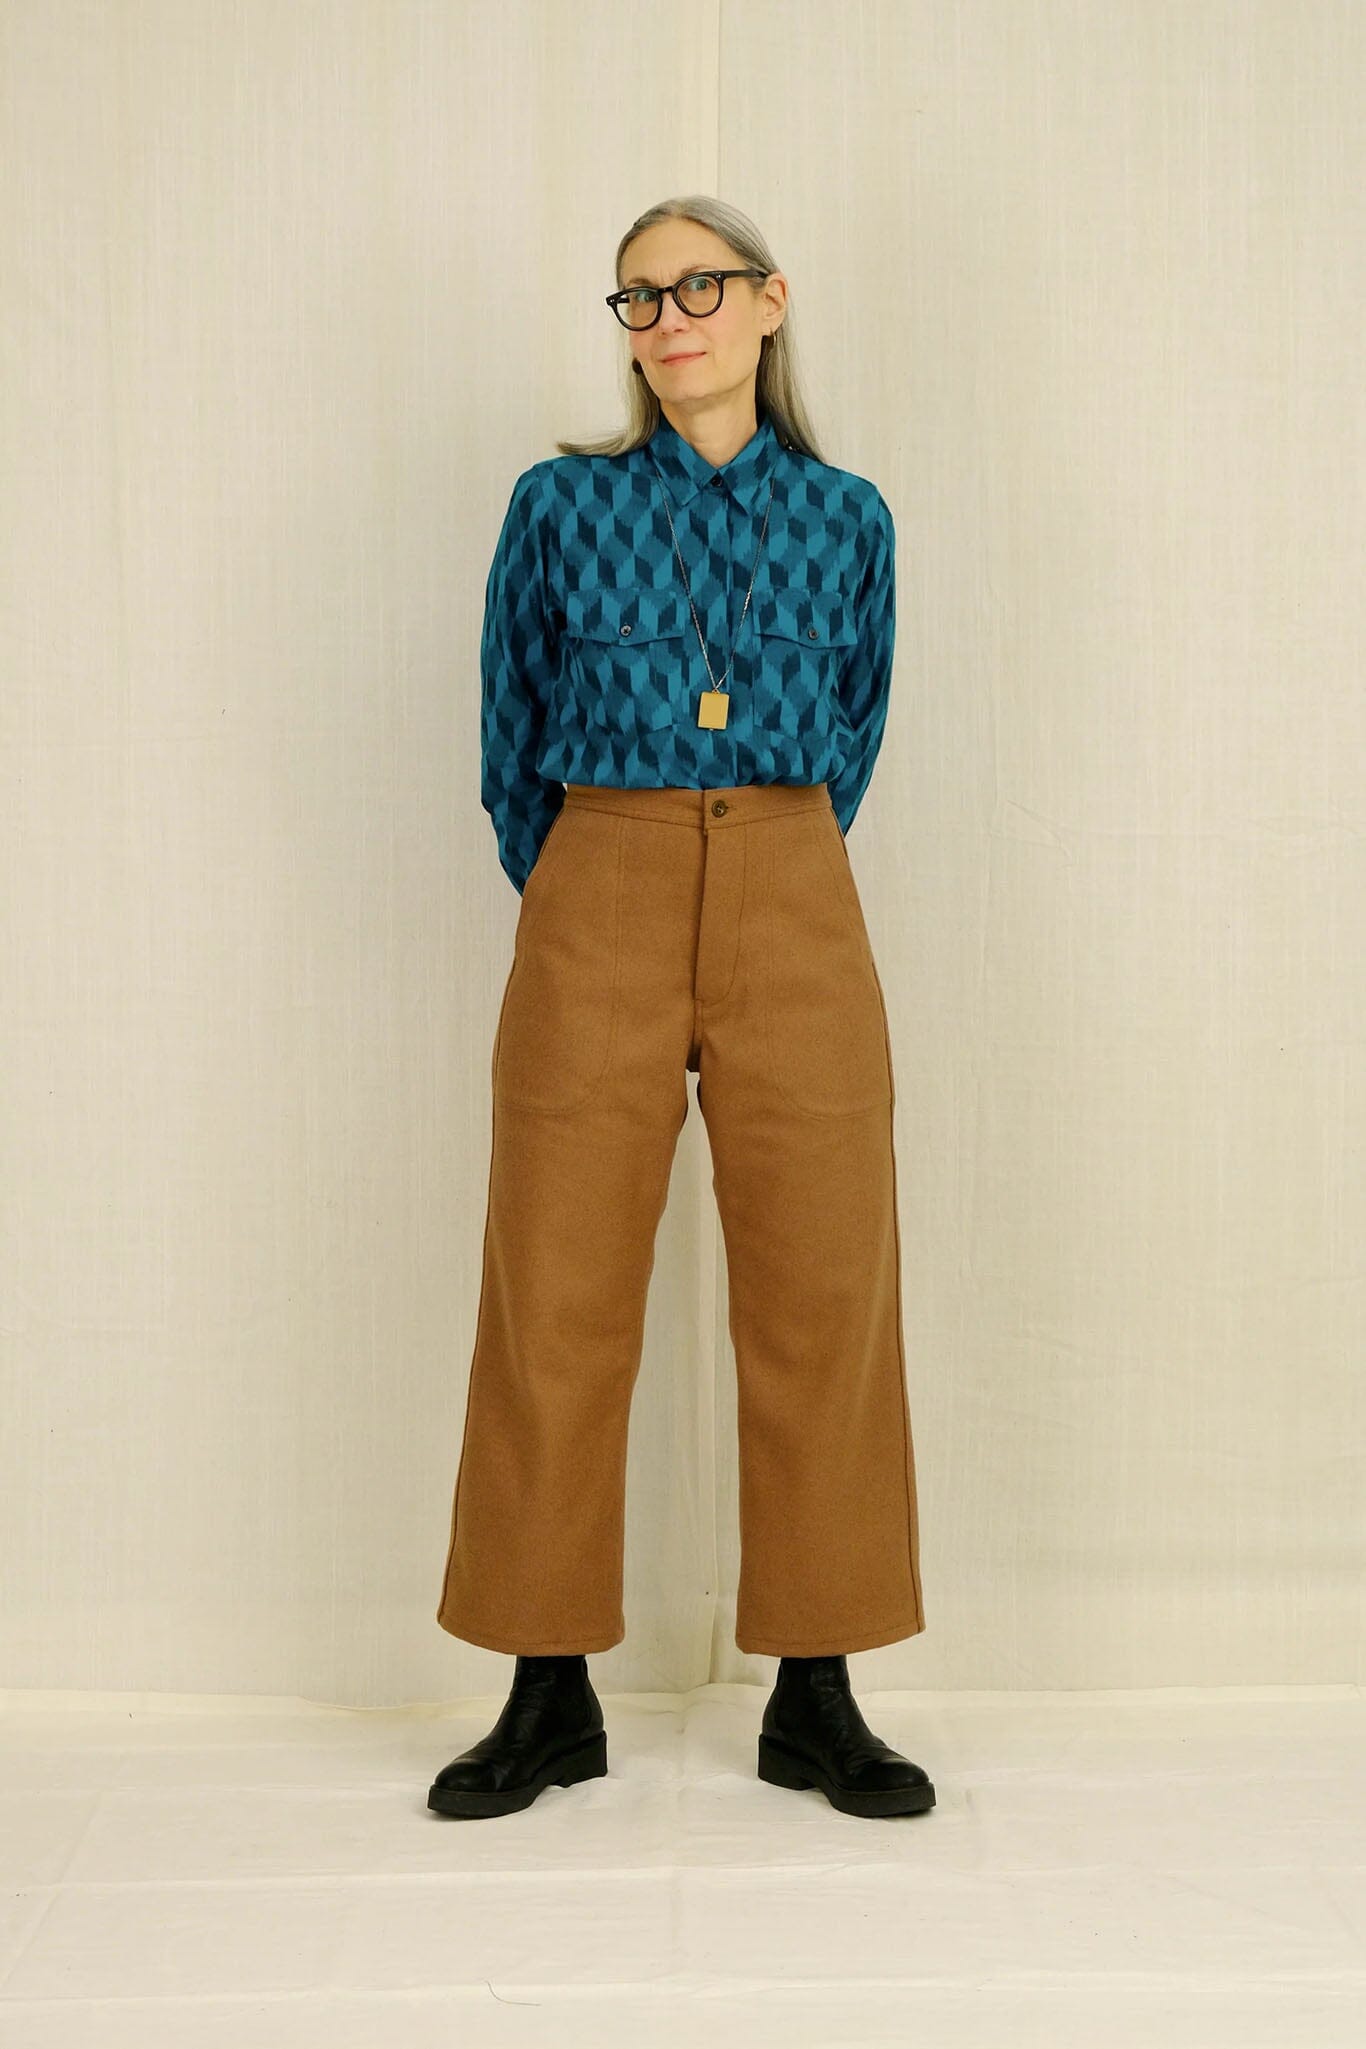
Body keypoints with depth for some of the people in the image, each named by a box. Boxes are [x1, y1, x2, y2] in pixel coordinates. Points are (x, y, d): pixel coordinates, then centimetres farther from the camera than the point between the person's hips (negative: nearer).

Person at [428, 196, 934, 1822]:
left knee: (821, 1294, 0)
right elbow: (514, 745, 12)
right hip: (598, 908, -1)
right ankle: (550, 1698, 14)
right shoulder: (561, 505, 8)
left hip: (796, 912, 1)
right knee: (557, 1299, -1)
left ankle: (815, 1699, 13)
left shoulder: (845, 517, 11)